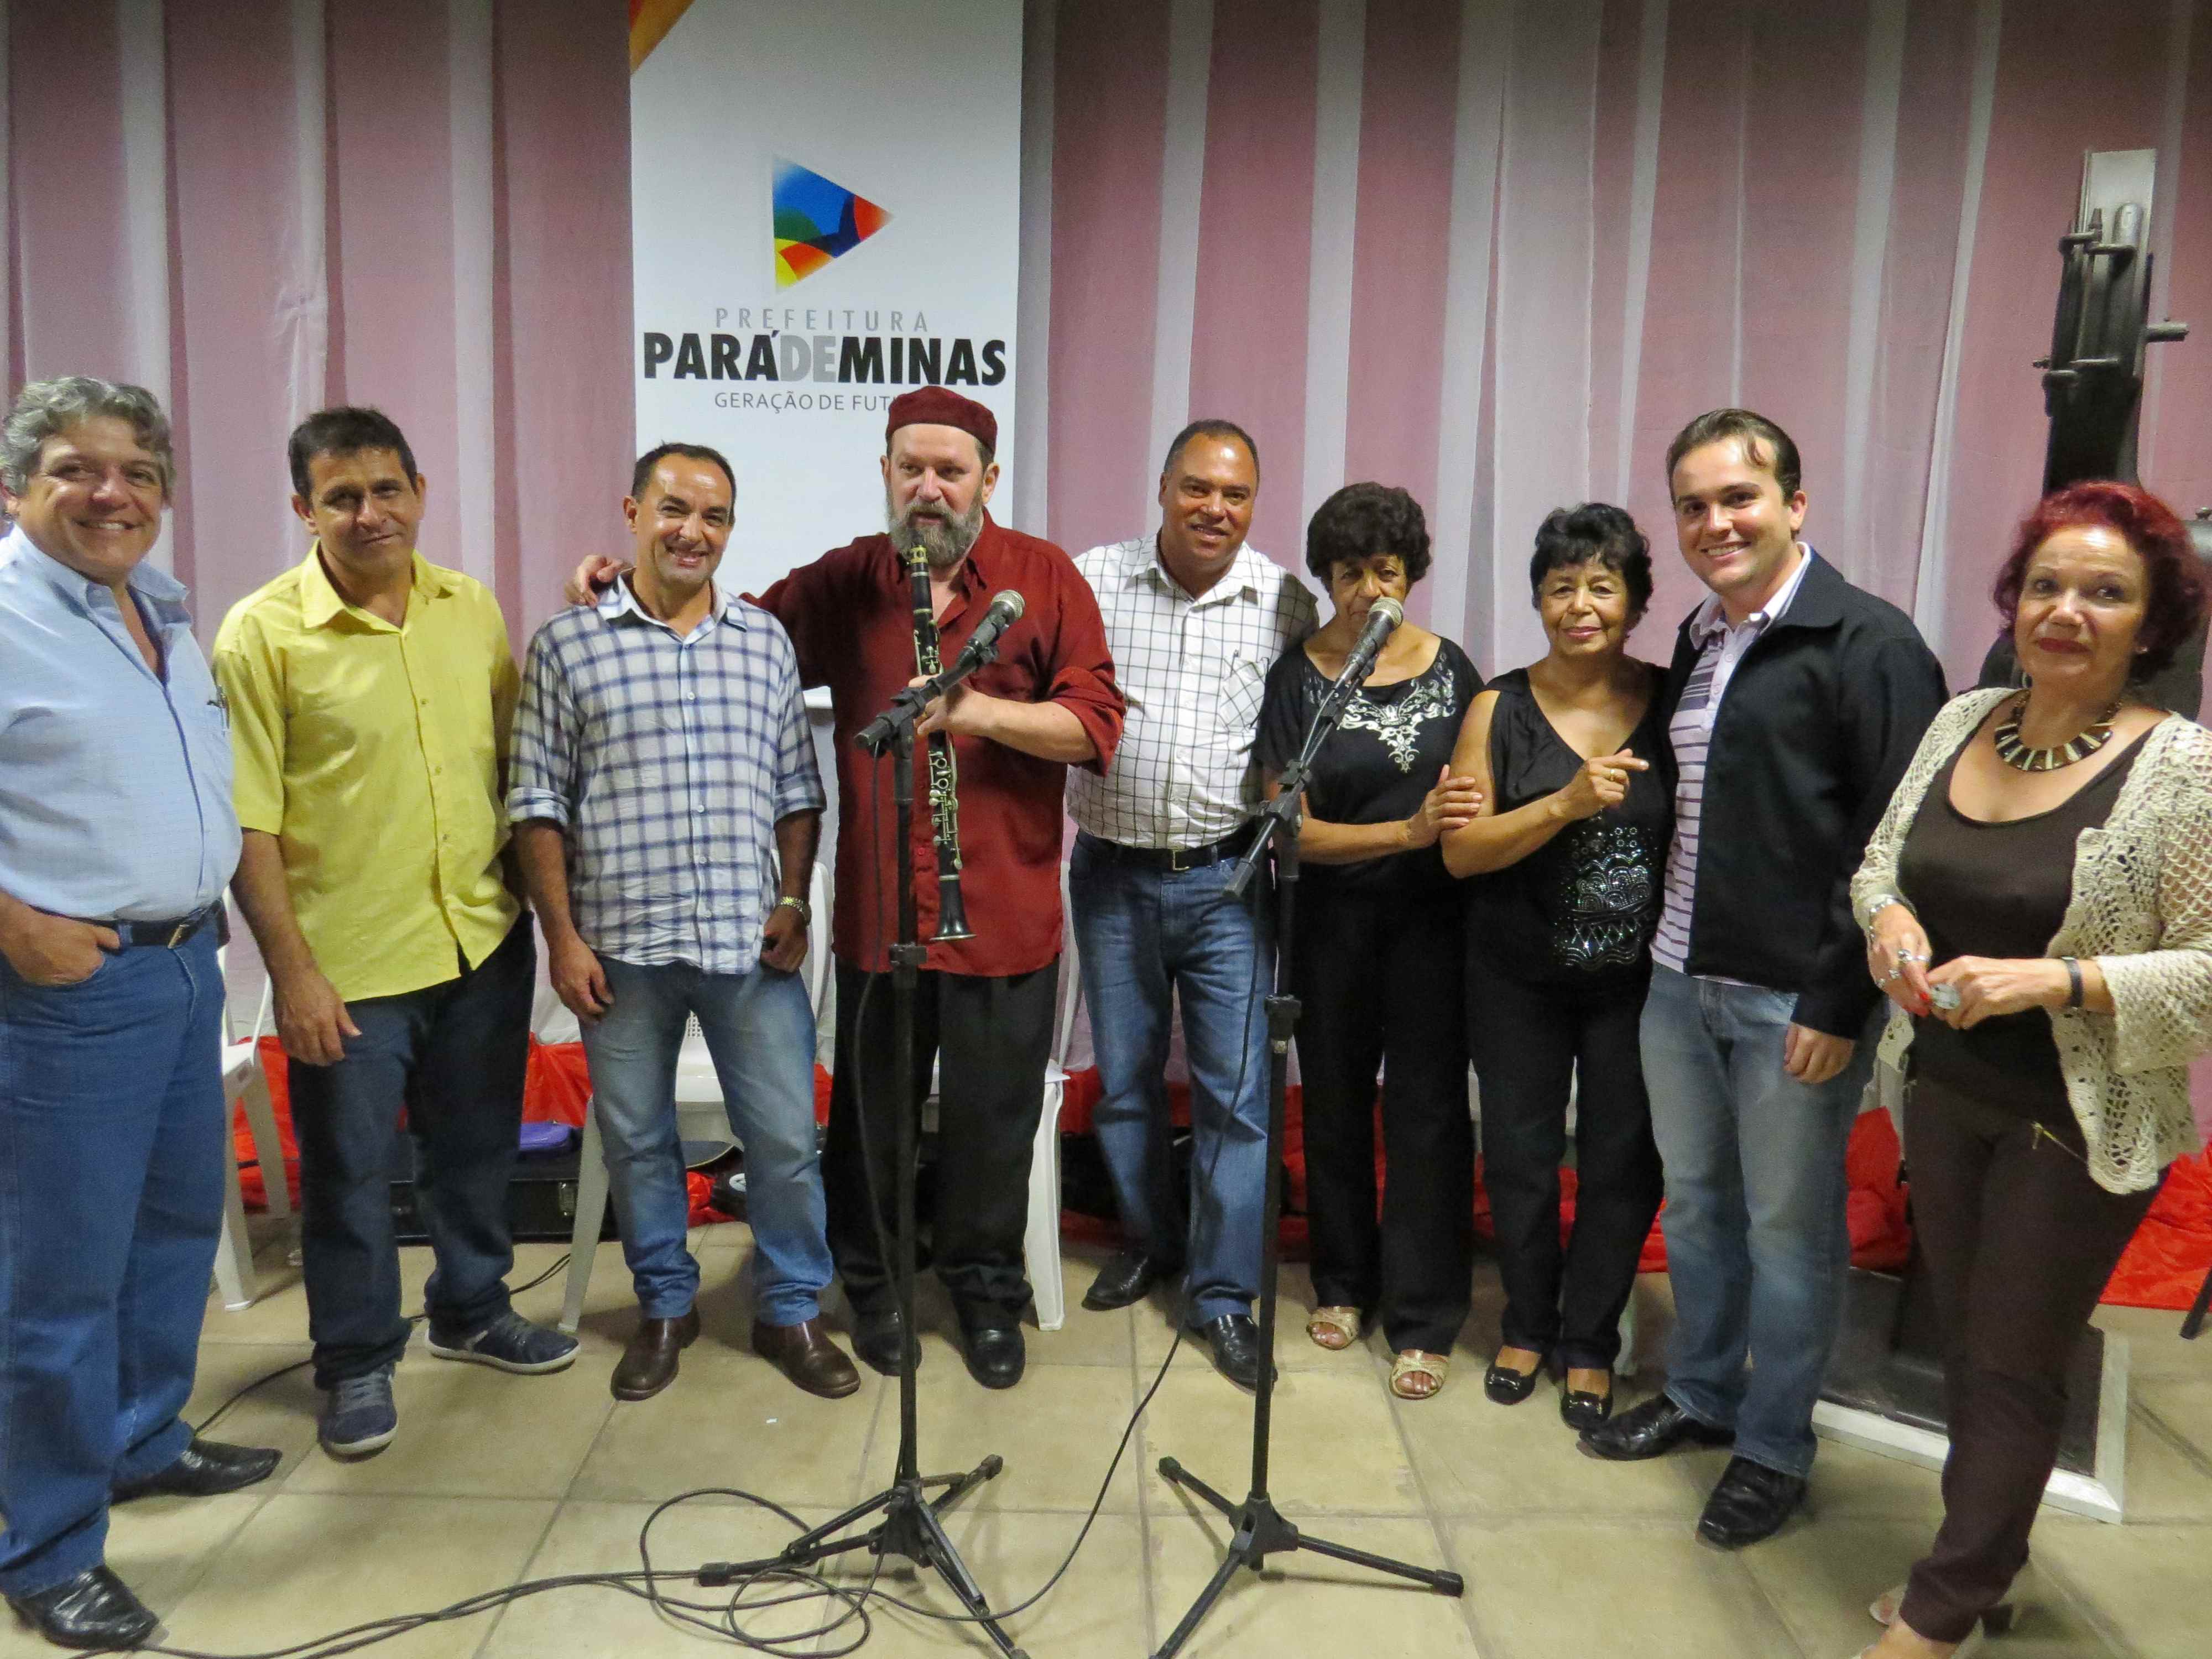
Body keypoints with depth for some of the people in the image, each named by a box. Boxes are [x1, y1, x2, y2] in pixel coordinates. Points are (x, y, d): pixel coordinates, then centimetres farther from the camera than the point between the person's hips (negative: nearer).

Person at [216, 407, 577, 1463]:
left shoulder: (471, 607, 3)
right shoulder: (263, 632, -11)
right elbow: (247, 822, -12)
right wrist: (292, 970, -15)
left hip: (483, 938, 5)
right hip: (349, 961, -4)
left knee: (477, 1147, 19)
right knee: (349, 1172, 9)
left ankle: (471, 1310, 41)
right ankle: (356, 1363, 30)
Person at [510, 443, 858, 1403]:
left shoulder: (766, 641, 6)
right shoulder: (568, 645, 0)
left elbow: (797, 791, 10)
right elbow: (537, 805, -1)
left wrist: (793, 901, 0)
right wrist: (562, 936, -5)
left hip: (751, 942, 1)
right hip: (621, 944, -1)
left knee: (785, 1138, 6)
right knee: (636, 1139, 13)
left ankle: (791, 1311, 25)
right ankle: (665, 1307, 33)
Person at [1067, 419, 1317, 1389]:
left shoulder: (1287, 604, -1)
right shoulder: (1093, 582, 0)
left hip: (1228, 879, -1)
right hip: (1113, 872, 1)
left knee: (1237, 1090, 2)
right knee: (1123, 1078, 15)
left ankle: (1223, 1294, 16)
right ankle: (1148, 1241, 37)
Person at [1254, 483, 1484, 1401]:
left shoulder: (1450, 669, 0)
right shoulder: (1297, 676, -6)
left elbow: (1480, 793, 11)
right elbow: (1291, 829, -11)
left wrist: (1466, 818, -12)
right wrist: (1409, 830, -20)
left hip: (1433, 917, 0)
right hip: (1334, 919, 0)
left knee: (1428, 1110, 1)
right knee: (1335, 1101, 12)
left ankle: (1423, 1318, 14)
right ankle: (1344, 1282, 32)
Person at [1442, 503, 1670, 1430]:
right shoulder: (1500, 709, -4)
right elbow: (1461, 850, -10)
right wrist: (1566, 804, -23)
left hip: (1639, 977, 0)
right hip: (1519, 976, 0)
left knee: (1622, 1161, 8)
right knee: (1519, 1155, 11)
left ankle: (1590, 1344, 28)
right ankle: (1528, 1326, 33)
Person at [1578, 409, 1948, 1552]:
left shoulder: (1866, 642, -12)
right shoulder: (1696, 643, 12)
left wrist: (1840, 1003, -17)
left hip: (1794, 998, -7)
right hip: (1678, 980, 7)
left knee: (1788, 1225, 7)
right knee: (1693, 1203, 18)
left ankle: (1775, 1447, 25)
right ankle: (1701, 1396, 37)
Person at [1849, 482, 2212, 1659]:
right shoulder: (1960, 722, 1)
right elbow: (1879, 864, 11)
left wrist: (2051, 980, -26)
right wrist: (1890, 918, -10)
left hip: (2077, 1124, -5)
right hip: (1945, 1093, 6)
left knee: (2012, 1369, 8)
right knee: (1963, 1341, 19)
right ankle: (1986, 1560, 41)